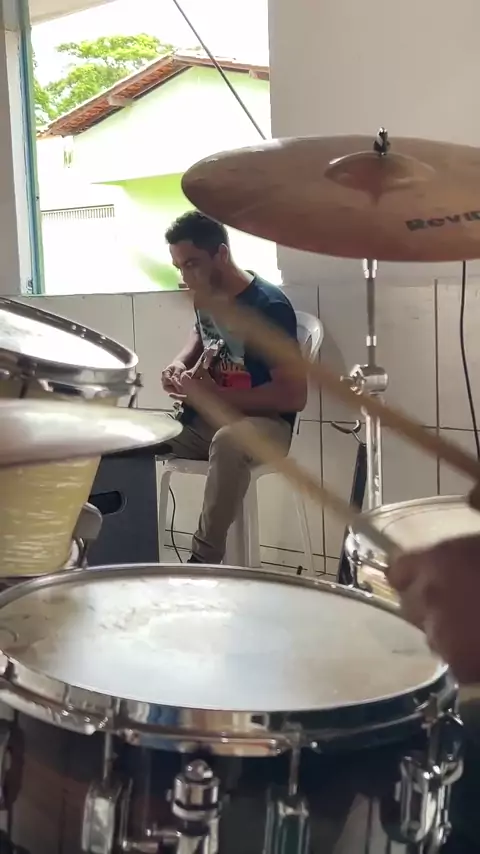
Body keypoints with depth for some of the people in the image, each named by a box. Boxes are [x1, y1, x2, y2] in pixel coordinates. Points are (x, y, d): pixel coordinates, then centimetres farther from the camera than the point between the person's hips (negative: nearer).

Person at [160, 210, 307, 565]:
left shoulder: (269, 306, -19)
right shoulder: (206, 296, 3)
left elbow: (294, 396, -22)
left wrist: (215, 394, -22)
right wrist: (181, 363, 5)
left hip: (265, 422, -7)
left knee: (228, 443, -41)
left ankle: (205, 558, -29)